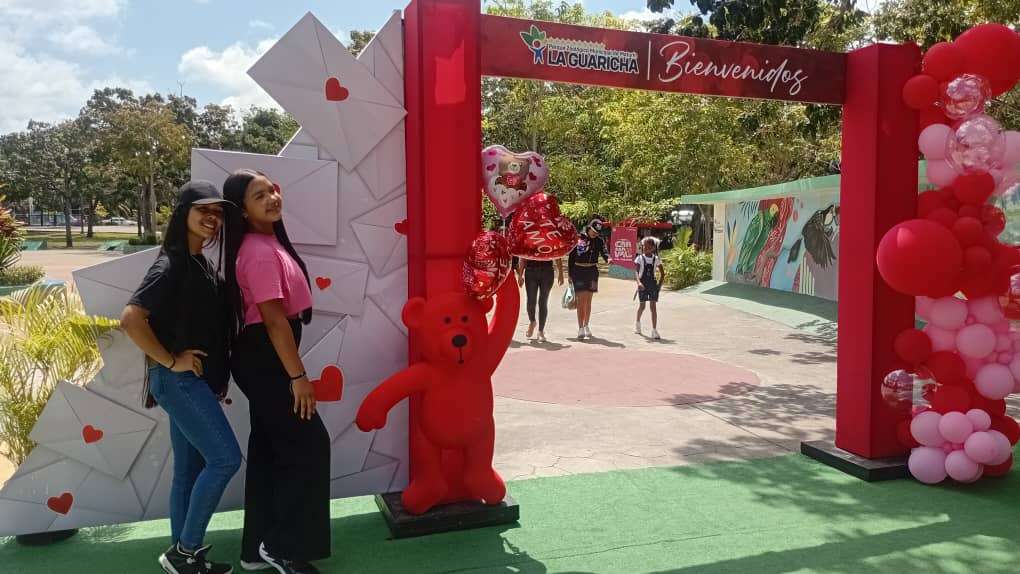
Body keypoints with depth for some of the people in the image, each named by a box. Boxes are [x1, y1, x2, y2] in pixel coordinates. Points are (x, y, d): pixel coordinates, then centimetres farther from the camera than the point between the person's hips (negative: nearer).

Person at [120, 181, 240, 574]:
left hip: (195, 380, 9)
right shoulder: (171, 265, -15)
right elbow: (130, 319, -26)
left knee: (190, 471, 13)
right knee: (225, 457, -9)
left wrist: (218, 378, 13)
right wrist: (170, 361, -19)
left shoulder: (202, 264, 12)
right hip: (179, 379, -9)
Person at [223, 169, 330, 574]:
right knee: (308, 445, -4)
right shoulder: (260, 251, -19)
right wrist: (298, 376, -21)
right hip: (265, 358, -10)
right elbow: (274, 318, -23)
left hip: (263, 357, 10)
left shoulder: (268, 244, 13)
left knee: (269, 449, 14)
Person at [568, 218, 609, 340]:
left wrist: (608, 258, -39)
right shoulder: (578, 238, -3)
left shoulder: (599, 241, 1)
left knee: (588, 300, 9)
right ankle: (581, 329, -4)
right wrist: (570, 274, 1)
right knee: (580, 300, -5)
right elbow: (571, 257, 2)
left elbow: (603, 251, -16)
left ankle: (586, 325, 25)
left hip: (592, 271, 2)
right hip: (578, 271, -2)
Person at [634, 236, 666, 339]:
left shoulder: (656, 259, 1)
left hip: (653, 284, 1)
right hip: (643, 284, -1)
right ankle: (637, 322, 40)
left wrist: (659, 284, 0)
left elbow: (662, 273, 10)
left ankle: (654, 330, -7)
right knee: (642, 305, 12)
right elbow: (636, 271, -15)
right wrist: (639, 282, -30)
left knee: (653, 306, -5)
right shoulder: (640, 258, -4)